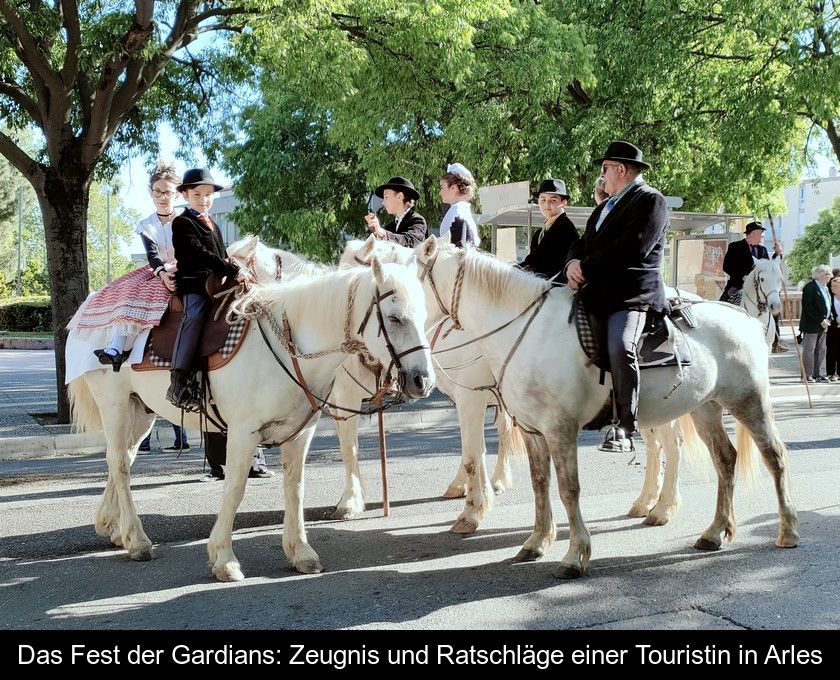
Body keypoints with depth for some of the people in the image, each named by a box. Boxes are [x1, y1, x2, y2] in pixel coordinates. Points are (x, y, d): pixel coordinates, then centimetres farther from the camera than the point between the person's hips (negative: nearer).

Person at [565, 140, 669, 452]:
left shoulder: (650, 200, -1)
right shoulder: (604, 207, 28)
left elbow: (634, 247, -14)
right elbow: (582, 243, 23)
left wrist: (586, 269, -12)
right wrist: (574, 263, -2)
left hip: (633, 295, -10)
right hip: (596, 294, 10)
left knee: (620, 347, -31)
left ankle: (625, 427, -24)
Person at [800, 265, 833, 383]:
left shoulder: (825, 288, 16)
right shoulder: (810, 287, -12)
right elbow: (808, 307, -18)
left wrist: (827, 320, 8)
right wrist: (821, 320, -19)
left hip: (822, 325, 9)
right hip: (811, 325, -9)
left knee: (821, 351, 11)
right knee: (809, 351, -2)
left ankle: (817, 374, 18)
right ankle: (807, 375, 3)